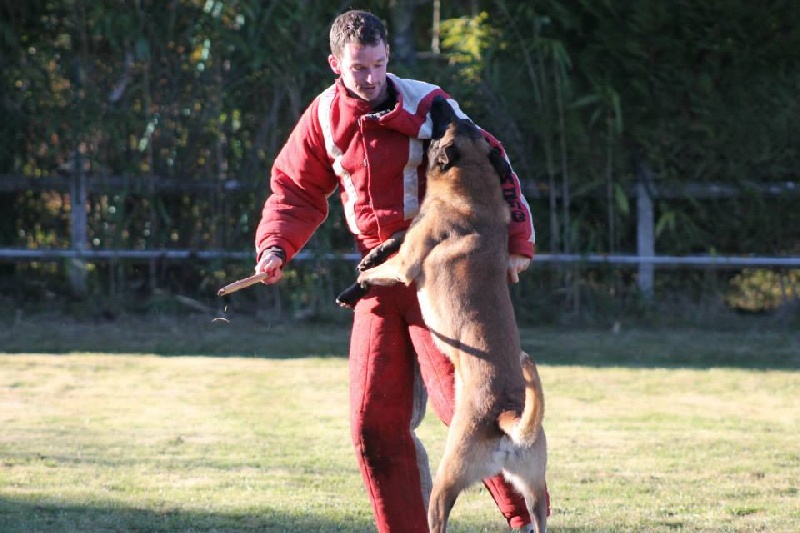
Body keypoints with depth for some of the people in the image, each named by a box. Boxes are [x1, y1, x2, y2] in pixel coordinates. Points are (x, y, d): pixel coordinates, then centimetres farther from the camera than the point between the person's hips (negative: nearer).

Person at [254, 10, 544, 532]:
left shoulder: (426, 105, -10)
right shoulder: (325, 116, 3)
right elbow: (296, 190, 12)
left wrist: (516, 240, -16)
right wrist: (276, 245, -6)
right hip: (381, 275, 5)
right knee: (374, 420, 1)